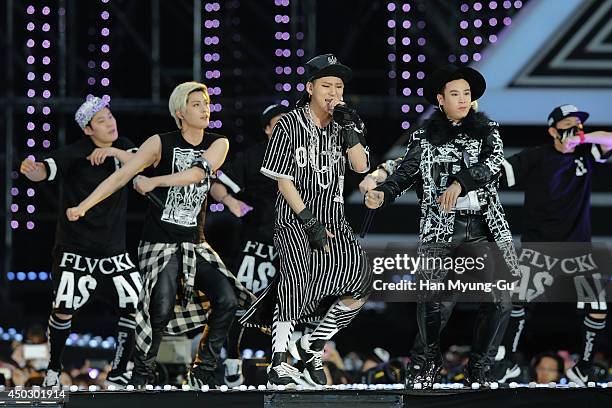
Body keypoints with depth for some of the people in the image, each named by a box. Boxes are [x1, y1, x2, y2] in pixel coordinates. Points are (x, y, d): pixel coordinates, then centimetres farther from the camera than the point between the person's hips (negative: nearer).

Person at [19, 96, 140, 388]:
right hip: (75, 249, -4)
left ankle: (119, 375, 10)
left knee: (135, 306, -4)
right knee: (63, 311, -6)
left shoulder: (121, 147, 2)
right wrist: (32, 170, -51)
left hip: (114, 249, 4)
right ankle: (54, 369, 20)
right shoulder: (75, 153, -14)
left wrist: (113, 152, -27)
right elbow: (45, 170, -27)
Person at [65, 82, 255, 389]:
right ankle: (141, 375, -1)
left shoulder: (218, 144, 4)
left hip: (194, 243, 4)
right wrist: (84, 205, -15)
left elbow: (199, 171, -15)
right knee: (162, 309, -21)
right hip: (159, 243, -4)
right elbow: (123, 175, -8)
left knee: (227, 299, -12)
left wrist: (155, 181, -20)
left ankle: (203, 371, 4)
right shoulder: (161, 143, -4)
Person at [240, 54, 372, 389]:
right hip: (295, 217, -5)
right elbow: (283, 181, -8)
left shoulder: (344, 124, 9)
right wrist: (310, 222, -14)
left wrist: (350, 130, -15)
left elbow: (360, 166, -2)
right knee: (297, 279, -24)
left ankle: (313, 346, 10)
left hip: (333, 219, 5)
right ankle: (279, 361, -17)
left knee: (361, 283, -7)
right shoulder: (290, 125, -6)